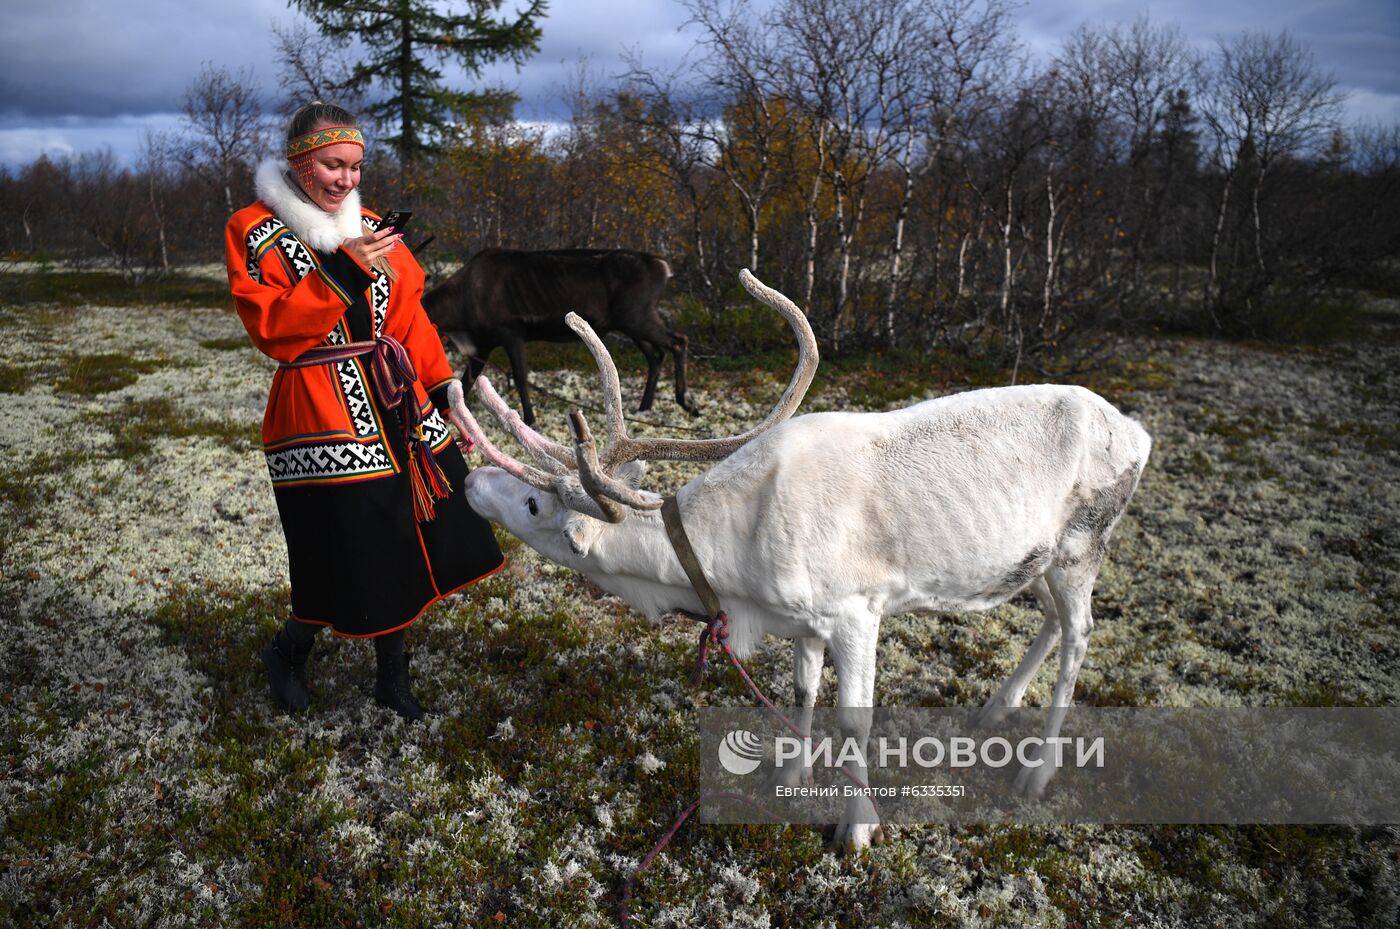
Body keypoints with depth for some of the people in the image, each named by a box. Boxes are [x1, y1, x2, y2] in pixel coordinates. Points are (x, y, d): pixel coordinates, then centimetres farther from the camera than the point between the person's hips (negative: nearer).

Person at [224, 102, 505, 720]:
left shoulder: (372, 229, 14)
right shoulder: (253, 232, -2)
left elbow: (408, 317, 13)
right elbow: (271, 328, -14)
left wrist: (443, 385, 4)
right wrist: (340, 270, -22)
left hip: (399, 406, 6)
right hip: (323, 414, -6)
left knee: (405, 546, 9)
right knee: (352, 559, -3)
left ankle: (392, 677, 30)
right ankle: (288, 650, 30)